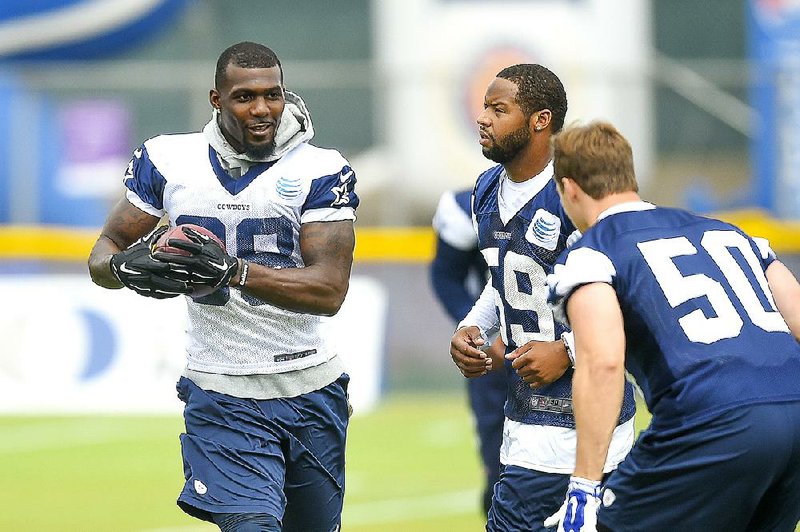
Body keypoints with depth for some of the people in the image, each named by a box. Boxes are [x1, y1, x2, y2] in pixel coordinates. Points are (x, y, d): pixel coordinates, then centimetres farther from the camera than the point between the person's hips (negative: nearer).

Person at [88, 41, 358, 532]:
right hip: (222, 395, -1)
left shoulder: (321, 171, -6)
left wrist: (234, 272, -31)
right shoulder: (168, 160, 0)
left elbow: (330, 290, -16)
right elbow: (103, 255, 7)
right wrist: (125, 266, -19)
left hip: (311, 389, 1)